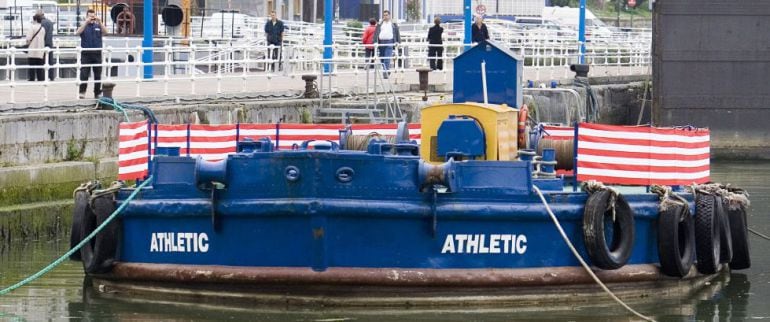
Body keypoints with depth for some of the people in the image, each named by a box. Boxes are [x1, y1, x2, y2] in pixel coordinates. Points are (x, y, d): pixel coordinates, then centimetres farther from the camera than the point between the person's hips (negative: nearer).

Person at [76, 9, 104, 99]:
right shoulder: (84, 26, 6)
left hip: (97, 53, 2)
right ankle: (82, 93, -9)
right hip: (86, 53, -2)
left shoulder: (98, 26, 10)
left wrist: (99, 22, -20)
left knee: (98, 75, 6)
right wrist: (86, 22, -21)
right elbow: (79, 32, -13)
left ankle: (97, 93, 14)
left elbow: (104, 32, -8)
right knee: (84, 74, -8)